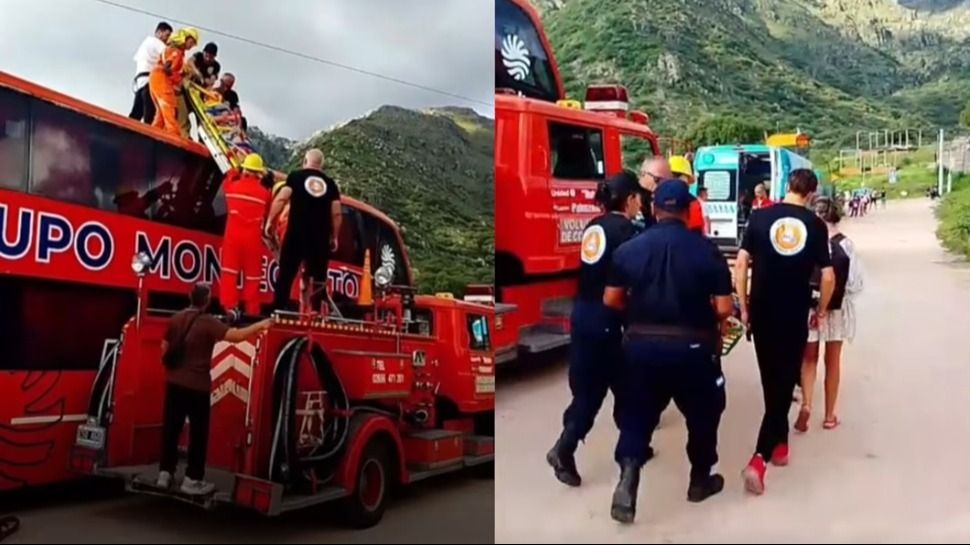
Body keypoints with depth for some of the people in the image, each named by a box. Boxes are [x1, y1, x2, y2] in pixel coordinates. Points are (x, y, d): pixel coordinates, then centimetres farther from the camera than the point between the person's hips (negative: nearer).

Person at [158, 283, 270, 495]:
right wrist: (260, 326, -14)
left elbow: (164, 347, 14)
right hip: (197, 385, -7)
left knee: (171, 428, 13)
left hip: (174, 382, 7)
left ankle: (164, 474, 19)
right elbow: (237, 335, -25)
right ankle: (192, 480, 5)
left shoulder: (176, 318, 6)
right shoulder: (208, 322, -15)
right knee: (198, 432, 2)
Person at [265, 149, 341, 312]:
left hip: (296, 233, -2)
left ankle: (278, 310, 1)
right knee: (318, 276, 9)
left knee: (286, 274, 4)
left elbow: (281, 198, -8)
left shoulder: (295, 176, 5)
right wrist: (334, 237, 14)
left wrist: (270, 221, -2)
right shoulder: (330, 183, 11)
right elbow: (336, 213, 6)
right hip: (321, 237, 2)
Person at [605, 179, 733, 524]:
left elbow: (611, 300, 2)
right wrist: (703, 315, 11)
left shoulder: (629, 249, -2)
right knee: (703, 413, 20)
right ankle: (700, 480, 34)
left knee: (636, 415, 13)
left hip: (641, 344, 2)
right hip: (690, 346, -1)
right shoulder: (706, 249, -8)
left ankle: (627, 479, -5)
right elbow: (724, 308, -10)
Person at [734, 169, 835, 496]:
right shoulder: (816, 225, -2)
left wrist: (743, 307, 4)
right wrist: (821, 311, 13)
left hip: (762, 313, 1)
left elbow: (741, 263, -5)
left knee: (771, 382, 18)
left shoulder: (759, 217, -1)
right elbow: (828, 277, -2)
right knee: (784, 383, 3)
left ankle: (779, 446, 30)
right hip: (795, 317, -1)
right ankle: (759, 459, -10)